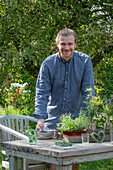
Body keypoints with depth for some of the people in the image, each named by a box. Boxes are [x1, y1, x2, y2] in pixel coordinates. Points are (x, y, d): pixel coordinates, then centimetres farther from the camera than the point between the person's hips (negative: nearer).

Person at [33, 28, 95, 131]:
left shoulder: (85, 61, -4)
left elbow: (88, 91, -5)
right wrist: (40, 119, -19)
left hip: (76, 118, 0)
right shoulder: (48, 63, -5)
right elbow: (42, 93, -7)